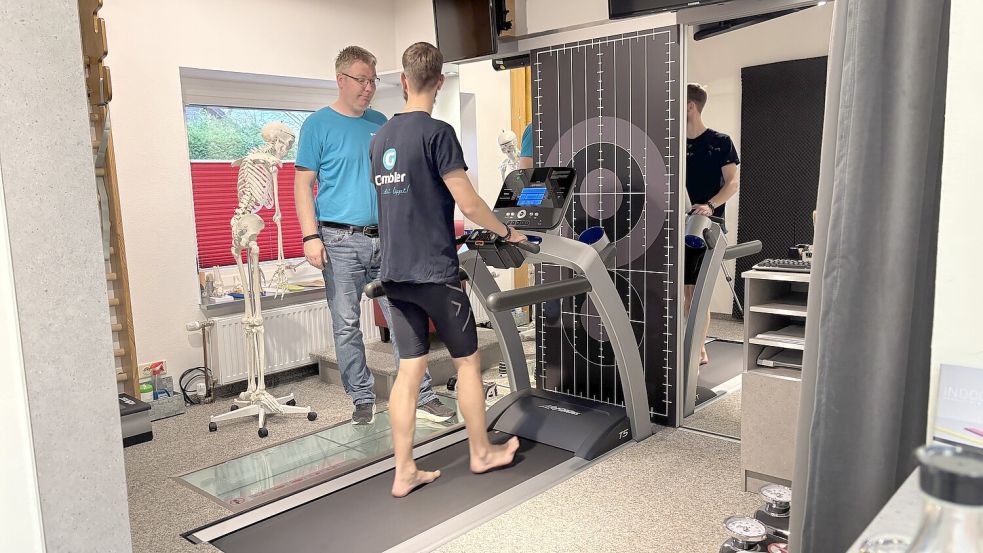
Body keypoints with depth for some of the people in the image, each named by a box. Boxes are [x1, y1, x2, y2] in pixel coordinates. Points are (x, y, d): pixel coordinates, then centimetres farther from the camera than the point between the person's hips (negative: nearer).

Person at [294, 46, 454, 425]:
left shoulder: (380, 123, 13)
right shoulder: (319, 124, 0)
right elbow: (303, 184, -4)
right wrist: (311, 236, -14)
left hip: (386, 239, 4)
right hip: (340, 241, -3)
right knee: (346, 325, 4)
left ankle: (420, 397, 9)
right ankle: (362, 398, 18)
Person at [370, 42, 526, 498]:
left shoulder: (380, 138, 10)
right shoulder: (437, 133, -12)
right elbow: (469, 204, -14)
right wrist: (506, 232, 3)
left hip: (395, 272, 7)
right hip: (434, 271, -6)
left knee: (409, 369, 10)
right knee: (467, 360, 10)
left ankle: (405, 472, 14)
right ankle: (481, 453, 25)